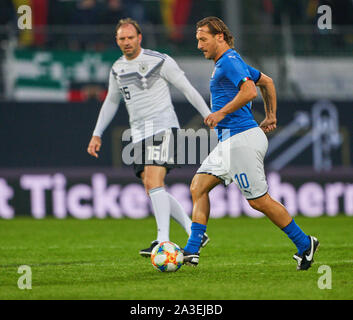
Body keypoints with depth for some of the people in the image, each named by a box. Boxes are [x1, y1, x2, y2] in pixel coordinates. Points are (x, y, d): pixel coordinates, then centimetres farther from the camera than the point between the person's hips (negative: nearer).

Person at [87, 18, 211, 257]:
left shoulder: (160, 61, -5)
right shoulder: (117, 69, 13)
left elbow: (187, 89, -1)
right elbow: (111, 102, 27)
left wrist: (209, 117, -4)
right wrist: (97, 134, 24)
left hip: (163, 127, -7)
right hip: (139, 132, 7)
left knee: (153, 181, -21)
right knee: (151, 188, -1)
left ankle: (163, 241, -24)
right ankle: (195, 234, 5)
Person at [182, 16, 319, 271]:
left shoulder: (230, 61, -12)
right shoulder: (227, 62, 19)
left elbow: (250, 90, -27)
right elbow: (267, 81, 29)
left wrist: (221, 113, -20)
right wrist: (271, 116, 29)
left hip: (242, 139, -11)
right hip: (229, 142, 11)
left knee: (259, 200, -6)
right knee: (198, 187, 4)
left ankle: (304, 244, 5)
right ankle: (192, 252, 1)